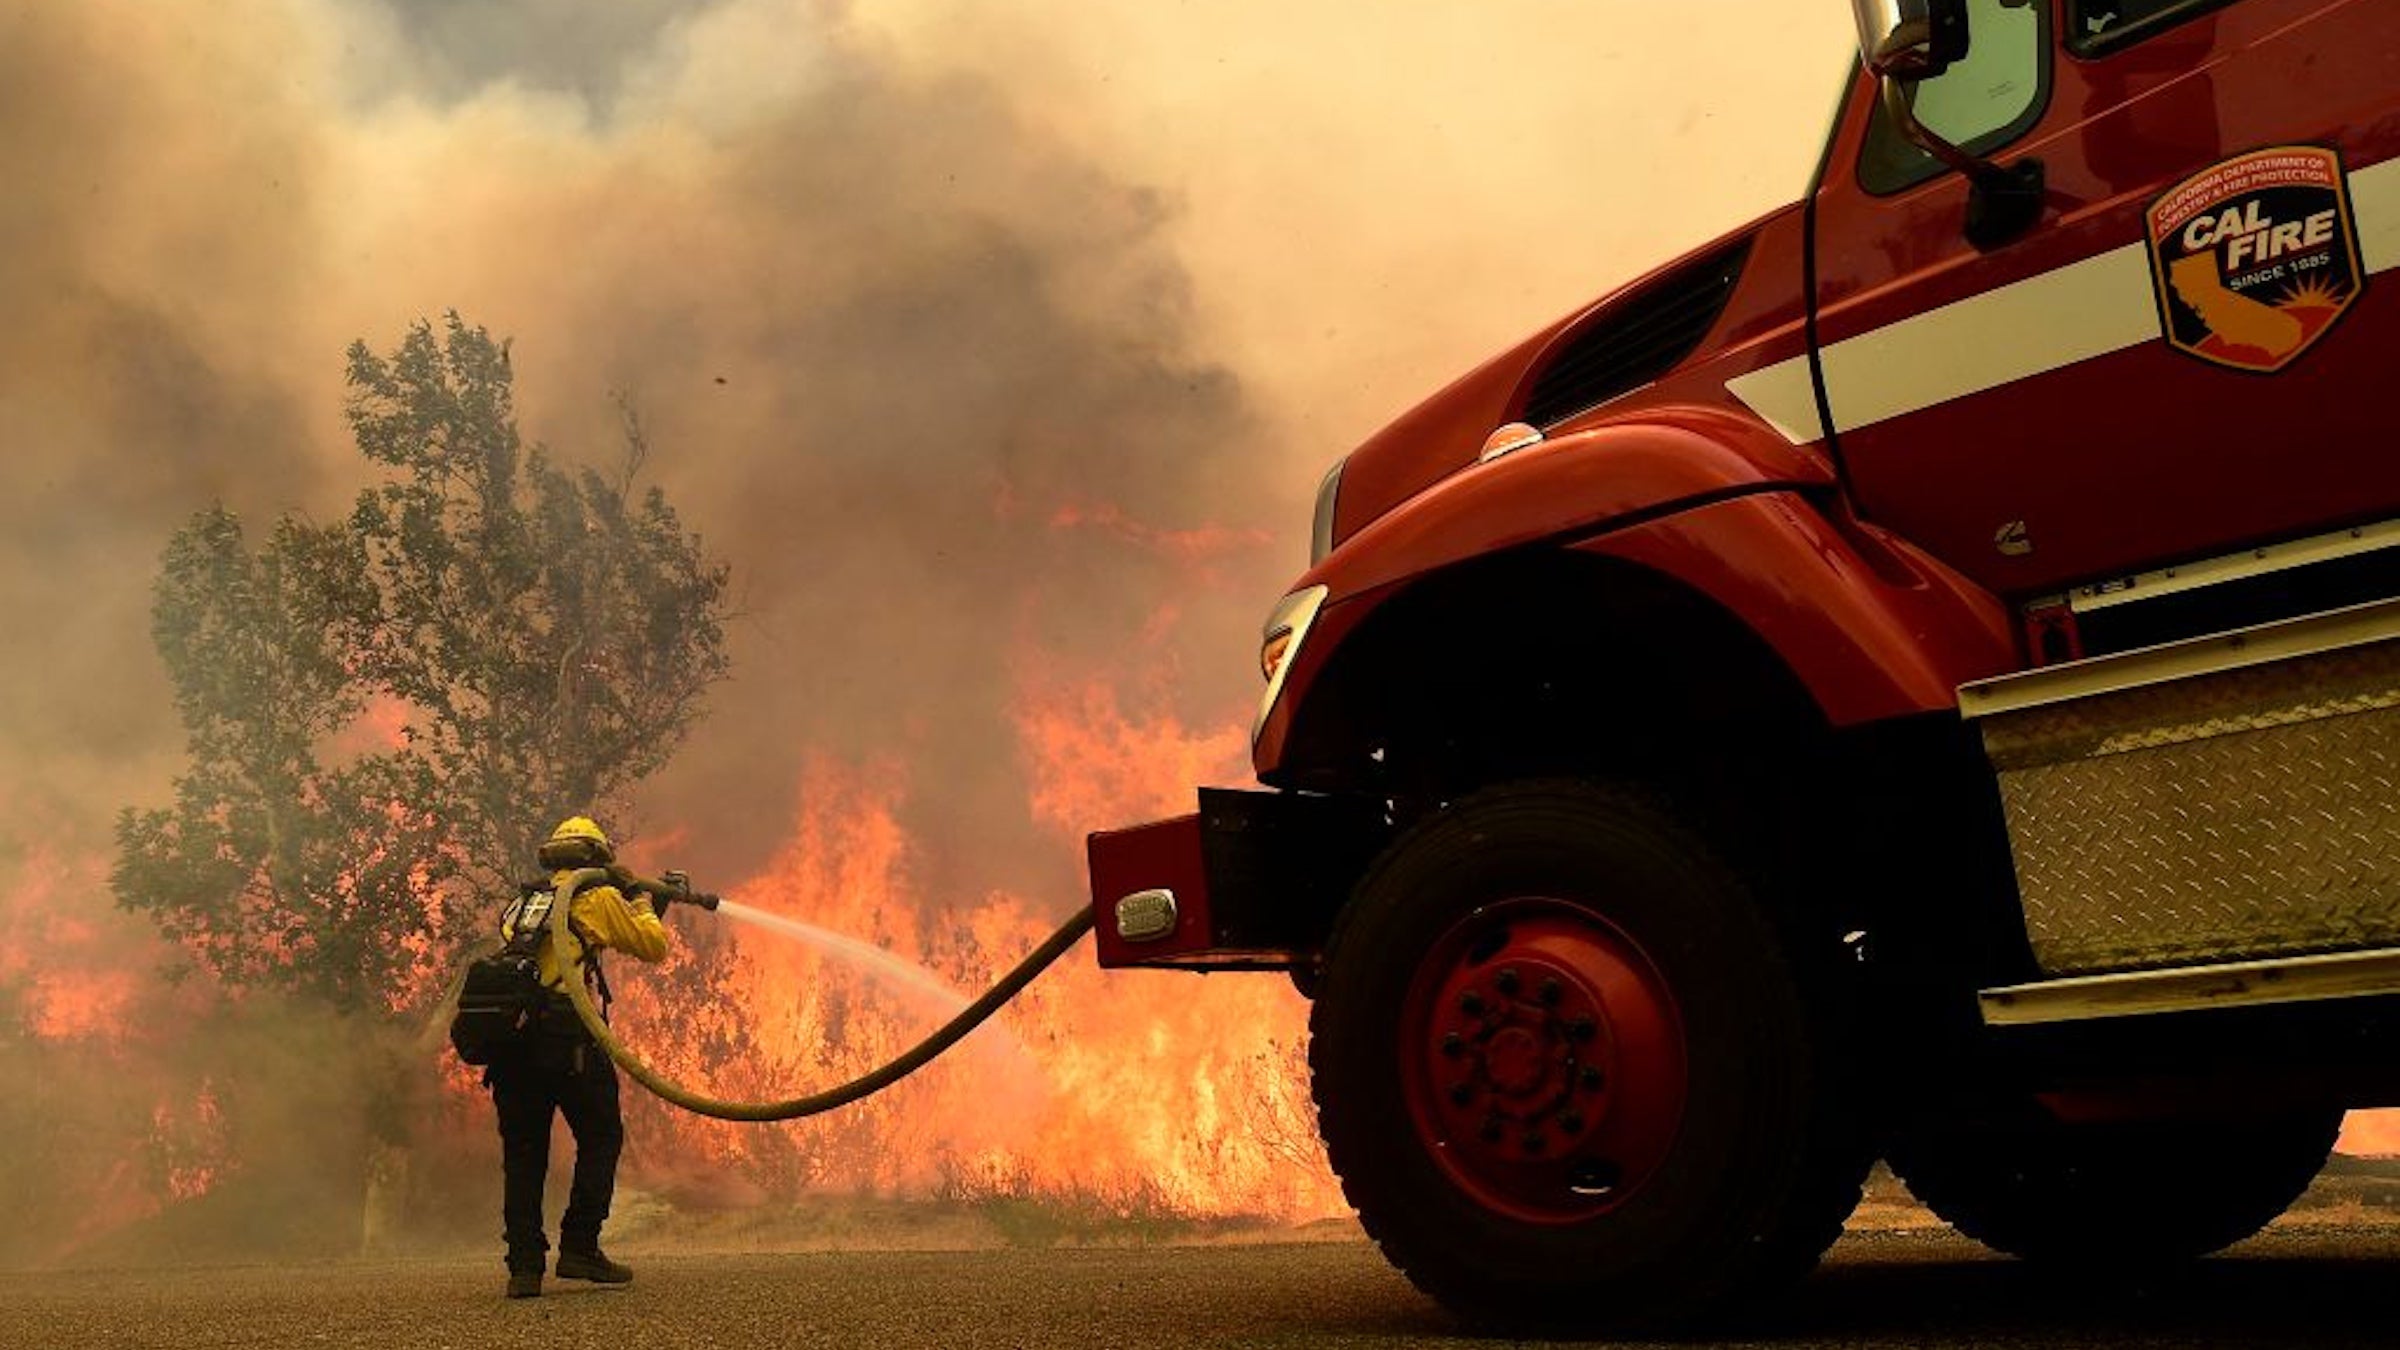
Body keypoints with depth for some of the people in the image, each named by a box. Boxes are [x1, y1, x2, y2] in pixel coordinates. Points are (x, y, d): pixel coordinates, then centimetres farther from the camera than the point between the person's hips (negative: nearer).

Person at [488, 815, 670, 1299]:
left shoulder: (524, 903, 24)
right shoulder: (597, 898, 9)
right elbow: (654, 947, 15)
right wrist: (644, 906, 35)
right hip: (567, 1036, -5)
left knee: (522, 1151, 10)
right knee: (600, 1138, 11)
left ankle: (524, 1266, 6)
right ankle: (579, 1247, 6)